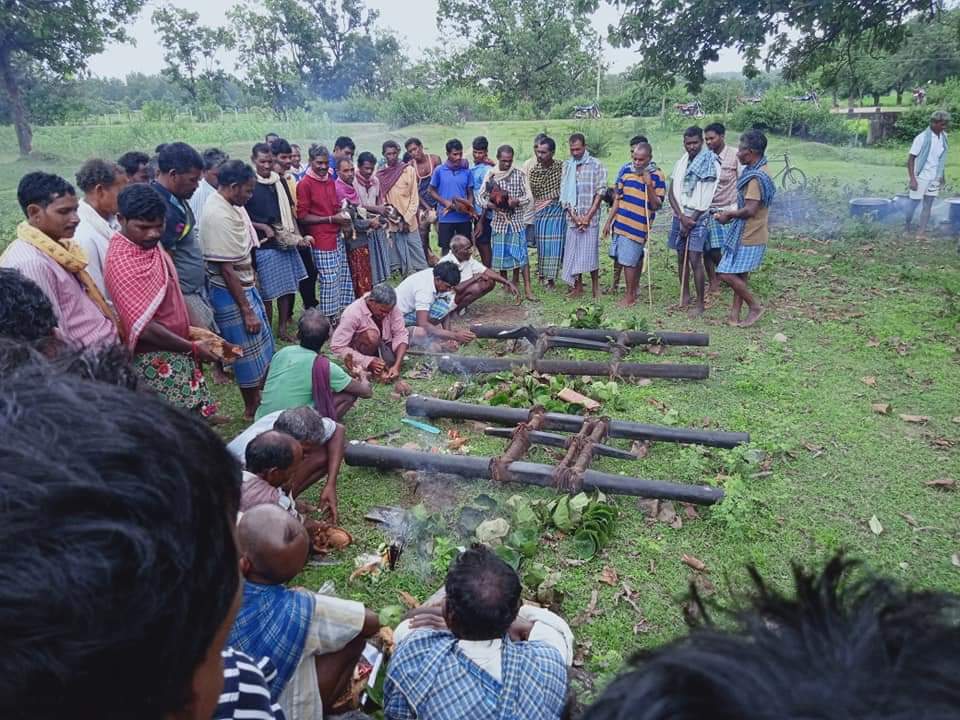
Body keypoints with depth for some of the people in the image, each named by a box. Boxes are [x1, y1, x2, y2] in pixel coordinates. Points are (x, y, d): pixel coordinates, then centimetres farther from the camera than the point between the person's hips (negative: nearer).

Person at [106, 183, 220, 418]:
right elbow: (143, 326, -26)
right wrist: (193, 348, -19)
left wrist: (191, 331, 13)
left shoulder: (150, 245, 6)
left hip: (174, 355, 9)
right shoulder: (122, 262, -23)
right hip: (157, 363, -9)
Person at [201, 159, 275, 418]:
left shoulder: (229, 205, 4)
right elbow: (226, 269, -24)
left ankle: (262, 395, 39)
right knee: (248, 353, 5)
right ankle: (252, 410, 23)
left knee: (262, 342, 21)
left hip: (245, 285, 9)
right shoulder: (219, 216, -24)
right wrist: (246, 310, -21)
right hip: (230, 292, -9)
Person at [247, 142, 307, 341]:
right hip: (264, 245, -5)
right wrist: (263, 227, -16)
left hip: (286, 242, 5)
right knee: (267, 292, 1)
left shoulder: (280, 181, 9)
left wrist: (297, 234, 3)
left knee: (287, 288, 10)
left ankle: (283, 327, 22)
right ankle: (268, 330, 15)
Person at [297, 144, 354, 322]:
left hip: (337, 236, 8)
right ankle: (328, 318, 9)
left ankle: (341, 314, 21)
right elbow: (302, 217, -12)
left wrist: (342, 213, 5)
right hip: (322, 240, -8)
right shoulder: (305, 184, -10)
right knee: (329, 281, -4)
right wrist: (331, 219, -14)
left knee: (344, 276, 9)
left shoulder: (330, 180, 13)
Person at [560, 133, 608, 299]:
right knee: (573, 252, 5)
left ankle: (595, 286, 8)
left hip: (590, 217, -3)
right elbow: (563, 194, 5)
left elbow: (600, 192, -5)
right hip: (572, 217, 3)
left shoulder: (596, 165, -1)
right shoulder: (566, 166, 8)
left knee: (590, 252, -4)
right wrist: (574, 216, -6)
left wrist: (588, 216, -10)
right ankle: (578, 286, 17)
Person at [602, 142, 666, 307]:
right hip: (621, 224, 5)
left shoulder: (657, 177, -7)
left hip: (638, 227, -5)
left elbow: (656, 206, -10)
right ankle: (634, 291, 26)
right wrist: (609, 222, 11)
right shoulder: (626, 173, 6)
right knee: (635, 259, 14)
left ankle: (630, 296, 8)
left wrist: (649, 185, -22)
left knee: (628, 261, -4)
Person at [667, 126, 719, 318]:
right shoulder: (681, 162, 9)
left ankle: (700, 303, -3)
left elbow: (706, 199, -11)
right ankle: (684, 296, 22)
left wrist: (692, 221, -12)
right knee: (681, 257, 10)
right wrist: (681, 216, -9)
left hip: (698, 218, -5)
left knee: (695, 259, -10)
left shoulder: (710, 164, -7)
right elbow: (672, 192, 4)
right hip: (680, 215, 5)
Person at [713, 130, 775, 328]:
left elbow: (750, 210, -26)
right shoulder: (758, 172, 12)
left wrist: (729, 215, -12)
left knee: (727, 274, -8)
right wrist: (731, 214, 9)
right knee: (739, 275, 13)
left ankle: (755, 306, 6)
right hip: (746, 235, 10)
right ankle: (735, 314, 19)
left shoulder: (756, 177, -21)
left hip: (748, 238, -10)